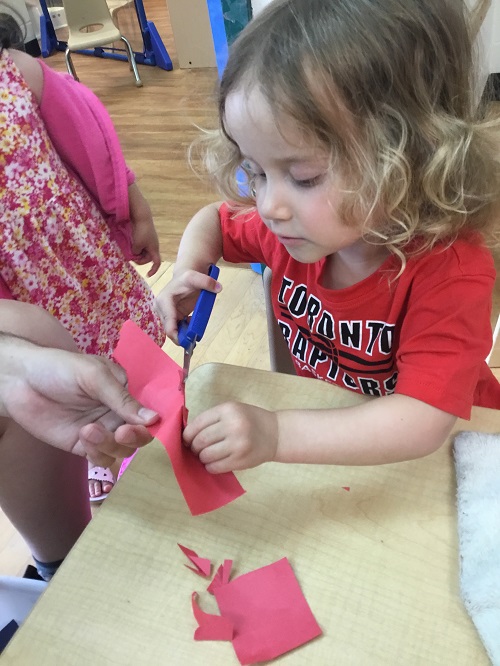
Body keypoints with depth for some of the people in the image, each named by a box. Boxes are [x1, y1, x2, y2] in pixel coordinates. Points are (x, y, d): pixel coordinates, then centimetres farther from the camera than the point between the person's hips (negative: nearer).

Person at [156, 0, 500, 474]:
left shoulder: (451, 272, -29)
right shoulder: (292, 223, -13)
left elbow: (422, 425, -35)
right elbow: (214, 221, 7)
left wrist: (276, 434, -44)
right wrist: (187, 274, -13)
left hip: (437, 452, -4)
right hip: (322, 426, 4)